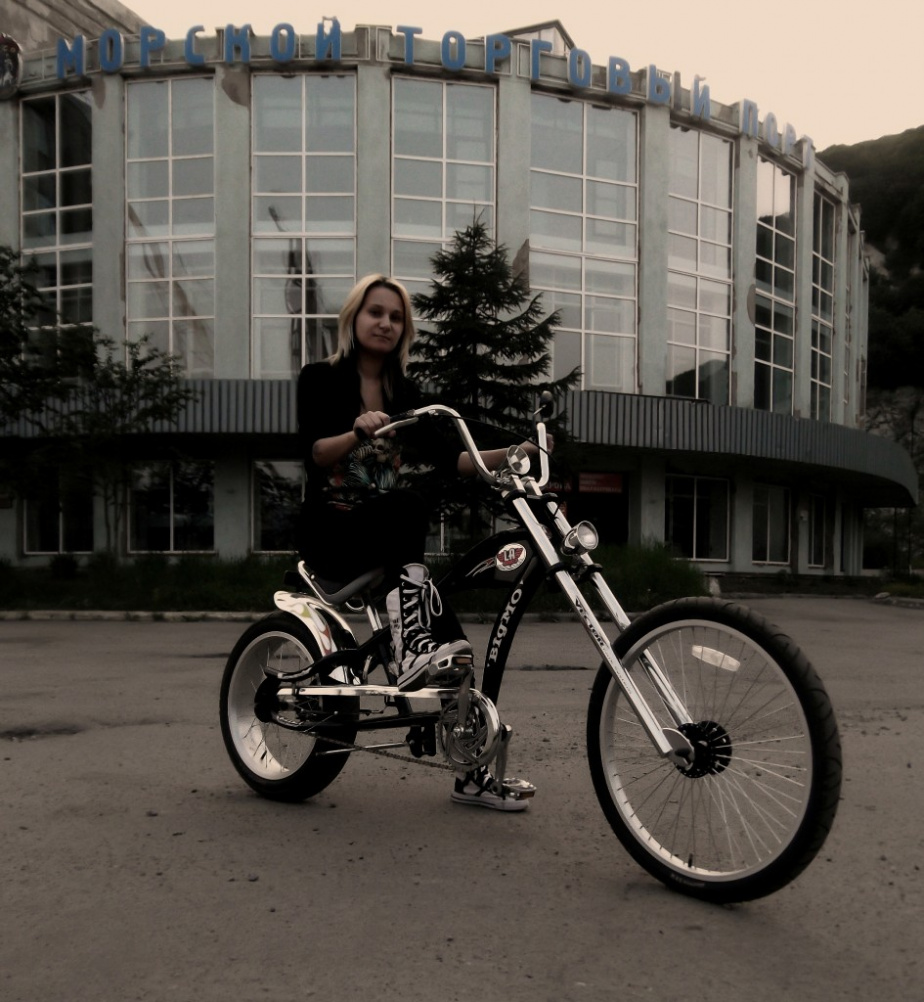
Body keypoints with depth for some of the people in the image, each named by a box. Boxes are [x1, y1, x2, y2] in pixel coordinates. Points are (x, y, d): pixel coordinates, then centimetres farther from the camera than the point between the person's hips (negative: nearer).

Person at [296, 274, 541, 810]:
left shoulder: (404, 392, 12)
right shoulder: (321, 378, -1)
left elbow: (444, 458, 1)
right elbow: (313, 453, -17)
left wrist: (508, 454, -14)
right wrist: (358, 433, -36)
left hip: (390, 539, 4)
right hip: (331, 532, -4)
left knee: (445, 638, -15)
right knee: (410, 505, -35)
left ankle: (473, 770, -9)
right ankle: (415, 653, -44)